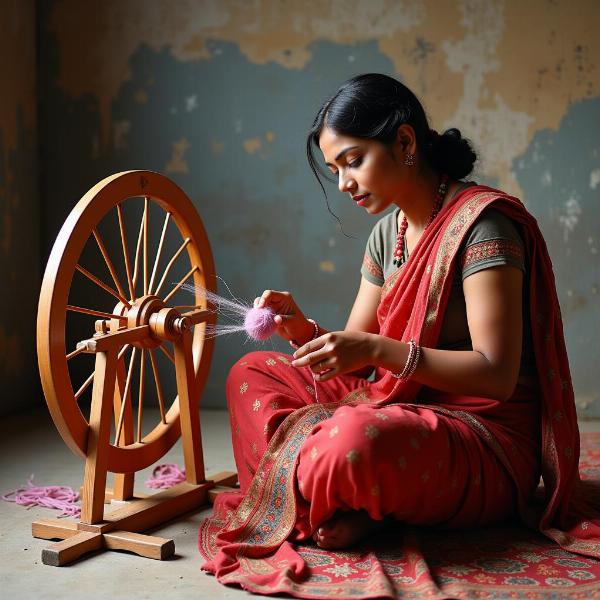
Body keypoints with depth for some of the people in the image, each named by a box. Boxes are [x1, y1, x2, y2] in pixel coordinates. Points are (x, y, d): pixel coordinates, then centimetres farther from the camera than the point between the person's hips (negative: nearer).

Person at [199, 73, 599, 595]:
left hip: (489, 439, -9)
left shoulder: (481, 220, -15)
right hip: (404, 407, 9)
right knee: (252, 375, 5)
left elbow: (496, 375, -21)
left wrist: (377, 349, -29)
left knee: (356, 437, -40)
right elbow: (356, 351, 10)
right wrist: (305, 329, -10)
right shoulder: (389, 231, 10)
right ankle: (345, 508, -15)